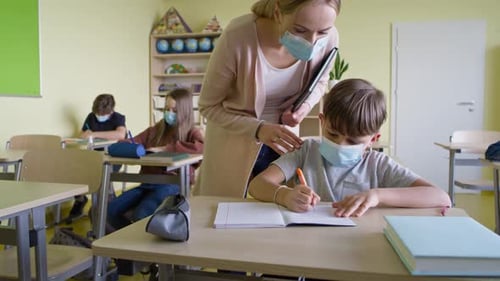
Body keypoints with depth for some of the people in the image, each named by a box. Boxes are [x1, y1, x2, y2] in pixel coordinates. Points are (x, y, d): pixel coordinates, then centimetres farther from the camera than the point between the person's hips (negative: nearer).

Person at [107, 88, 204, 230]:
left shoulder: (192, 132, 5)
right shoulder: (155, 130, 18)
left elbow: (202, 146, -18)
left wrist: (166, 148, -20)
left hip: (174, 184, -5)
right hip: (148, 183, 6)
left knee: (141, 215, -28)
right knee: (111, 210, -11)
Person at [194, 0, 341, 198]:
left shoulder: (327, 38, -20)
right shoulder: (237, 38, -31)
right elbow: (208, 106, -17)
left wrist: (306, 105, -19)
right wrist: (257, 129, -31)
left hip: (281, 139, 3)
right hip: (233, 141, -2)